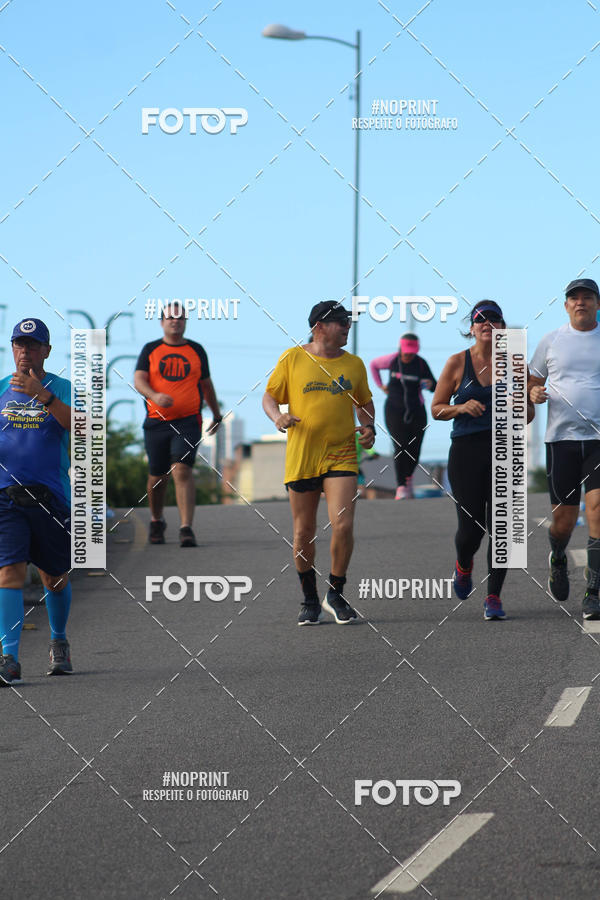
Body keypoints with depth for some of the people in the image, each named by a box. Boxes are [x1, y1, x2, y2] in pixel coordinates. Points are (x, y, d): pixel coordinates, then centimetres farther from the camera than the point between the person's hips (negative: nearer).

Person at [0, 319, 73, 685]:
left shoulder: (62, 389, 0)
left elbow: (77, 427, -20)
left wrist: (42, 396, -32)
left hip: (52, 496, -1)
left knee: (55, 578, 11)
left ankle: (59, 642, 36)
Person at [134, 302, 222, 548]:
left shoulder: (196, 351, 12)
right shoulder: (150, 350, 8)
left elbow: (206, 385, 23)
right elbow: (138, 380, -4)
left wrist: (216, 414, 30)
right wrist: (154, 396, -24)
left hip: (188, 422, -1)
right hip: (156, 422, 1)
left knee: (182, 470, -18)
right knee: (157, 476, 8)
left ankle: (186, 529, -22)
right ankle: (156, 522, 32)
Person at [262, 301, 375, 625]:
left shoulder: (354, 364, 8)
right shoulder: (292, 359, 1)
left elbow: (364, 402, 22)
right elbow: (269, 397, 6)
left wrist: (368, 426, 3)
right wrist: (277, 416, -15)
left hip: (341, 456, 1)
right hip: (301, 458, -1)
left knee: (343, 526, -14)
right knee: (304, 533, 5)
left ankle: (335, 594, 5)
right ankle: (310, 600, 22)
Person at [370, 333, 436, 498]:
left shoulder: (421, 364, -5)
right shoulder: (392, 360, -5)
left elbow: (435, 387, -2)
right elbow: (374, 364, 15)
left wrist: (430, 384, -26)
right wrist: (381, 385, 9)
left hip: (416, 412, 1)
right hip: (395, 410, -1)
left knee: (414, 450, 3)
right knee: (400, 447, -16)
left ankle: (408, 476, 34)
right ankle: (401, 486, -8)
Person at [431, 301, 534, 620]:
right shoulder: (457, 363, 3)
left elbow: (529, 412, 12)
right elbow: (436, 408, 6)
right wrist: (461, 407, -13)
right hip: (466, 451, -1)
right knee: (471, 528, -2)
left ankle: (493, 598, 2)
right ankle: (463, 566, 33)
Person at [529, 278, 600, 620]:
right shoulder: (551, 341, 9)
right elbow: (534, 383, 18)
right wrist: (534, 394, -5)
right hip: (562, 437, 1)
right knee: (563, 519, 2)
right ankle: (558, 561, 37)